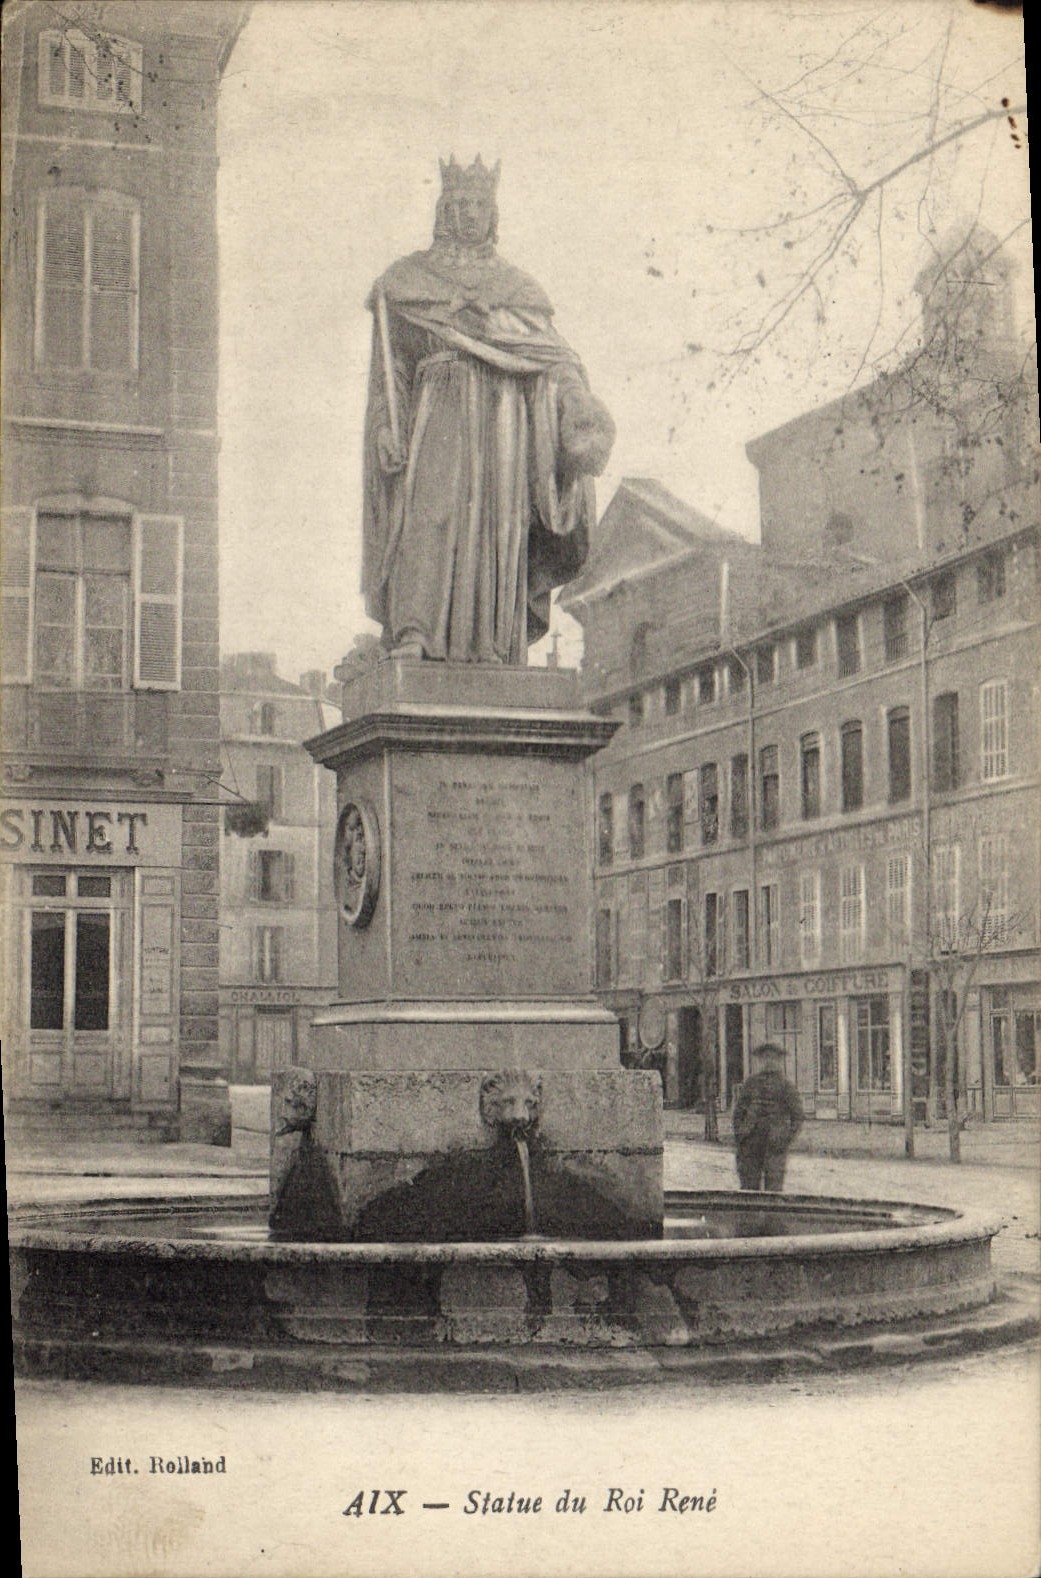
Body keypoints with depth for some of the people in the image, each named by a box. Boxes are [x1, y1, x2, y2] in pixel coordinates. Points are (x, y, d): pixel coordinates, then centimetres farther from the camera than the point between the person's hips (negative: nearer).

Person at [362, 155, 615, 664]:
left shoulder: (516, 287, 20)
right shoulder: (407, 280, 16)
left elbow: (552, 351, 8)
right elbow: (389, 364, 10)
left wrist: (578, 401, -12)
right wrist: (386, 425, -5)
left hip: (501, 417, 3)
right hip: (439, 410, -2)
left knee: (497, 524, -6)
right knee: (431, 509, -21)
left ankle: (490, 648, -8)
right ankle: (411, 633, -31)